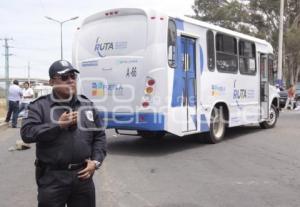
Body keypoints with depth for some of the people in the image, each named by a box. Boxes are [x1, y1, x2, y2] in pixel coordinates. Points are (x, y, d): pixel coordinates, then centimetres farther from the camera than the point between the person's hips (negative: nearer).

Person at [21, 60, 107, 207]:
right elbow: (26, 133, -14)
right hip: (52, 177, -3)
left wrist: (96, 161, -2)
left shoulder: (87, 105, 9)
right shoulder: (40, 106, -2)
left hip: (83, 175, 4)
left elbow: (99, 136, 11)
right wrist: (58, 125, -17)